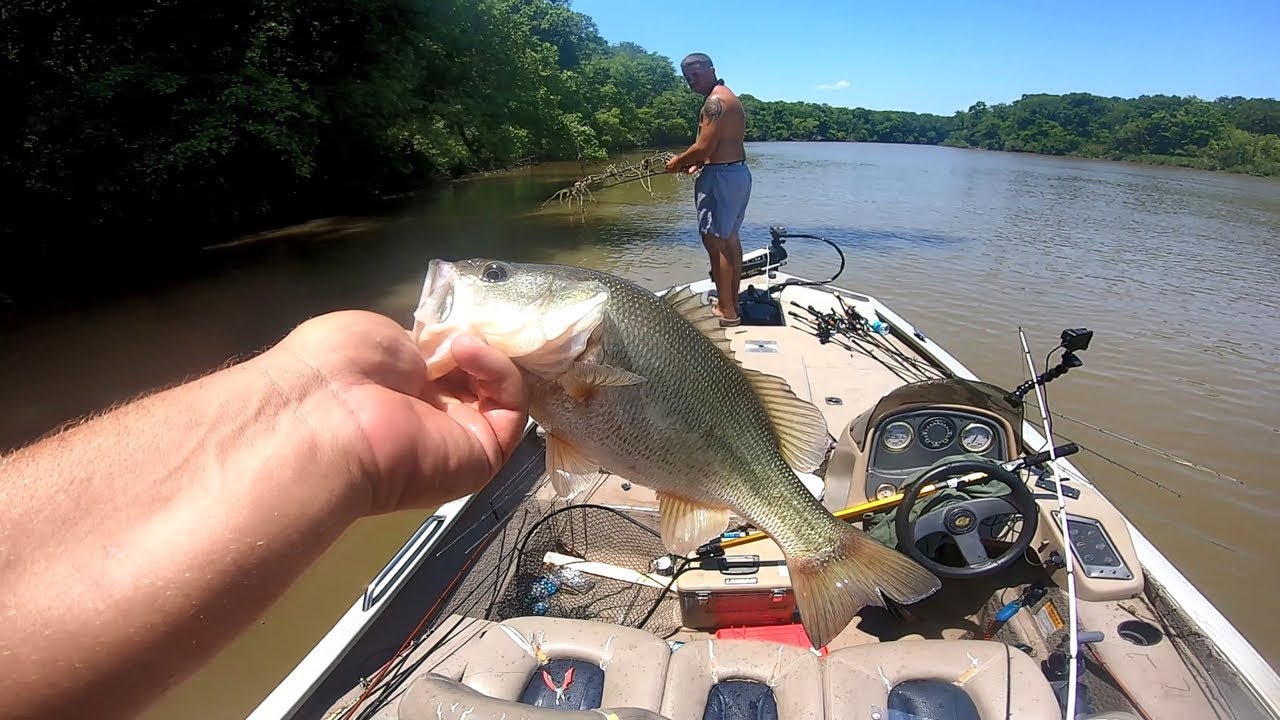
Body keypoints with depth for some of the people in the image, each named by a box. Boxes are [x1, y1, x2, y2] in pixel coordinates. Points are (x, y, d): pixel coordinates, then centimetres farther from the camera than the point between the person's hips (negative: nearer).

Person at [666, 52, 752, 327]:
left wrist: (678, 161, -6)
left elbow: (705, 146, -20)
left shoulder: (715, 101, -14)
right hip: (738, 172, 11)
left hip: (721, 176, -11)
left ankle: (726, 311, -5)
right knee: (730, 238, 15)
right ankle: (732, 304, 23)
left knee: (714, 241, -8)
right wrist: (698, 163, 15)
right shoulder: (728, 97, 18)